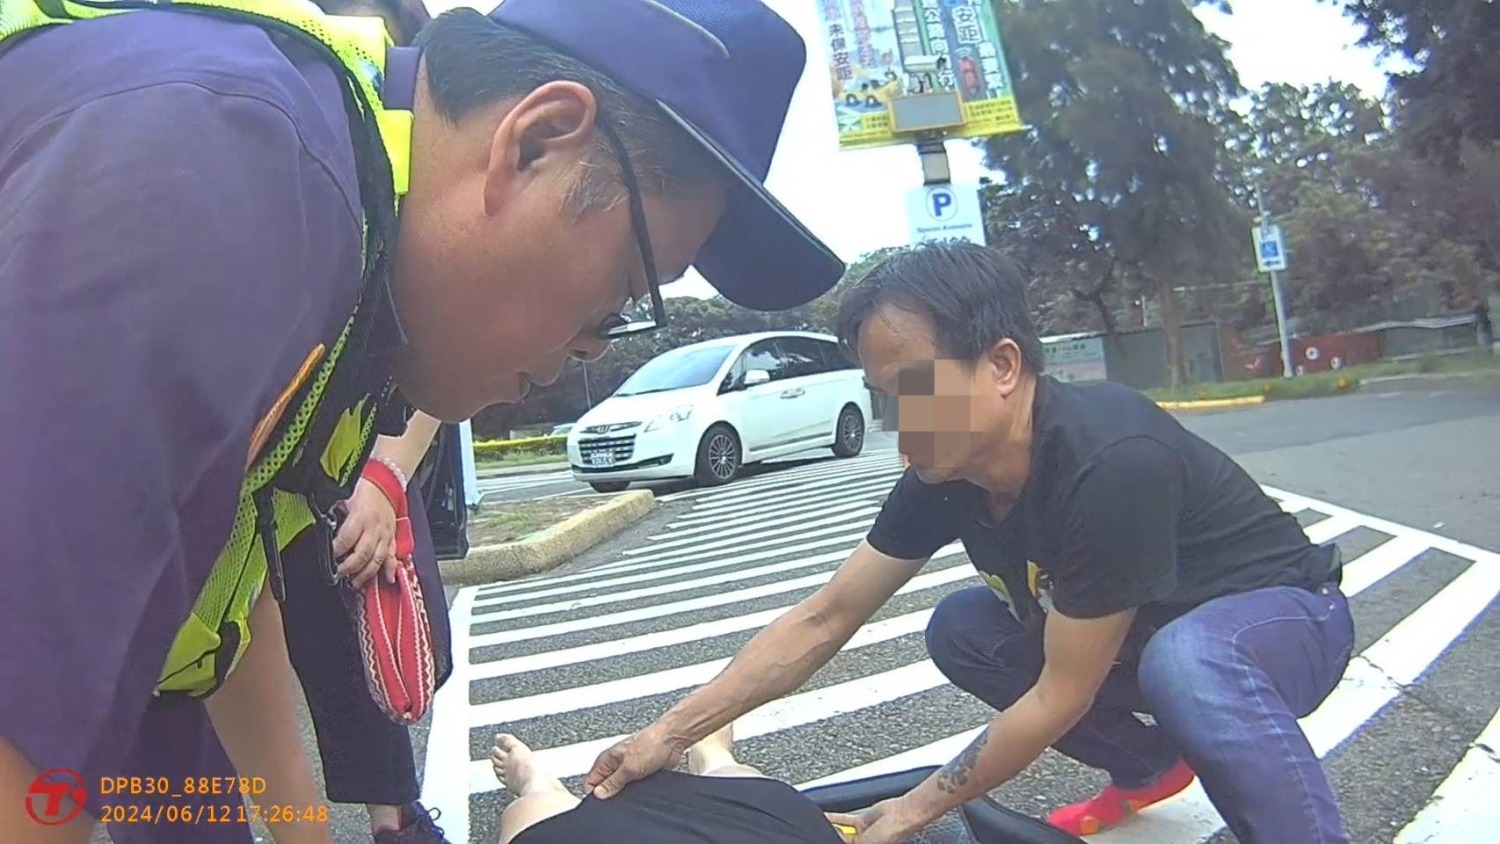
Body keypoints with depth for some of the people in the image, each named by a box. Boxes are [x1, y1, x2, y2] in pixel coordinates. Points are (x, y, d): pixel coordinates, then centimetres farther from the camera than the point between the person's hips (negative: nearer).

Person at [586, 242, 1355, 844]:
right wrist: (670, 732, -11)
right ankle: (1149, 768, 14)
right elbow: (824, 620, -8)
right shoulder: (946, 472, -13)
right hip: (1140, 635, 8)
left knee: (1183, 659, -38)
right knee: (960, 629, -3)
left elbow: (1060, 697, -27)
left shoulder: (1113, 461, -36)